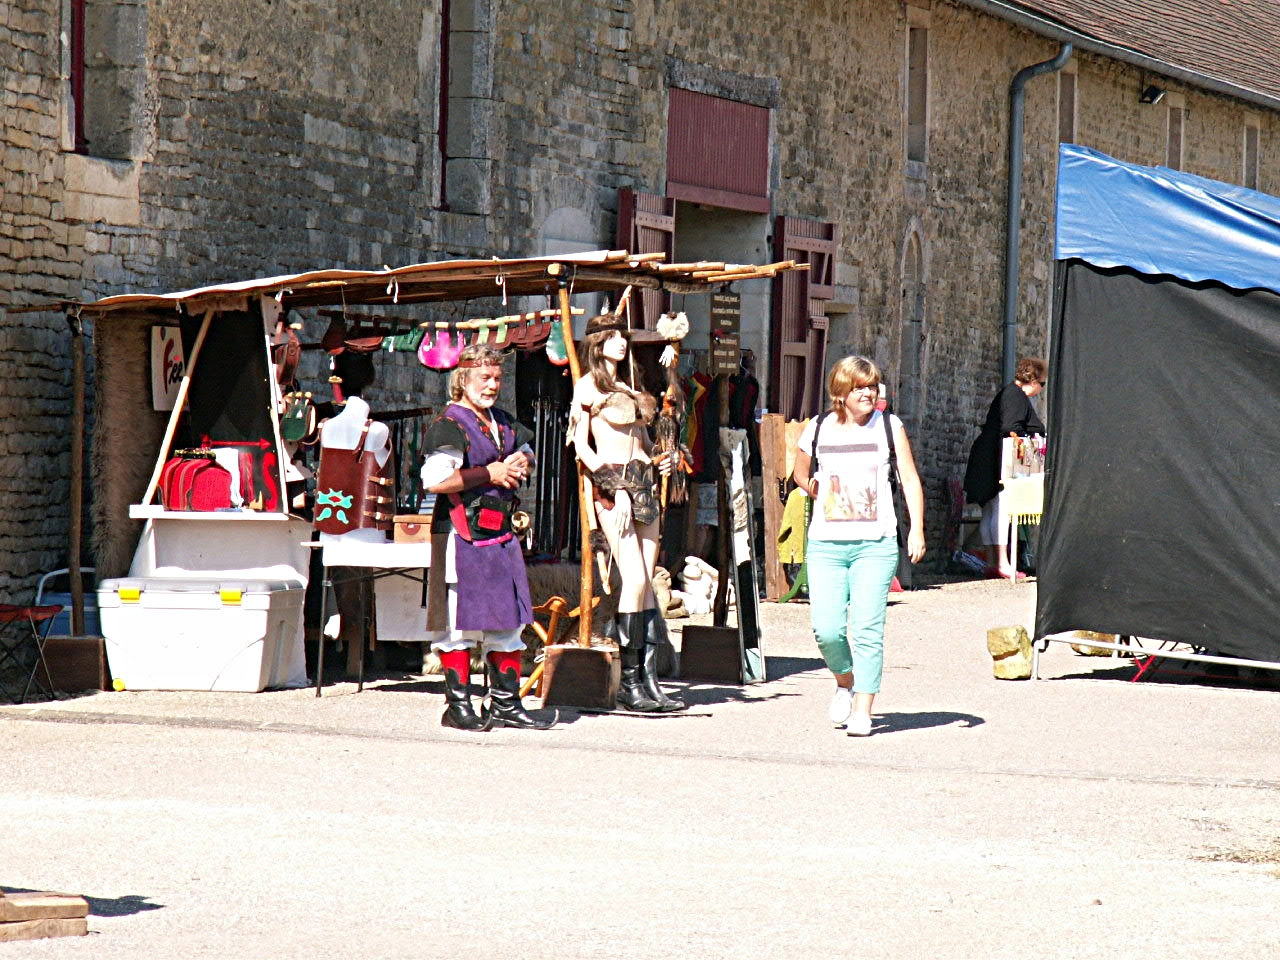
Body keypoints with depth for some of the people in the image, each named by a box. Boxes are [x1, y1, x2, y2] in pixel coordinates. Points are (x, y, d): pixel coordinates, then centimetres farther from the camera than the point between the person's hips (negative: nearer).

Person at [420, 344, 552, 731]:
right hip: (462, 535, -8)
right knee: (461, 622, -3)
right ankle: (458, 705, 4)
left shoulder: (503, 422, 16)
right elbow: (435, 480, -22)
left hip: (500, 535, 8)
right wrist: (490, 474, -14)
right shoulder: (448, 425, -10)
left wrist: (521, 464, 8)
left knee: (508, 619, 9)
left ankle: (506, 704, 15)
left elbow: (526, 453, 34)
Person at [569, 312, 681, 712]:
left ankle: (649, 679, -2)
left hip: (642, 483, 7)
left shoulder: (627, 388, 22)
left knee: (646, 582, 0)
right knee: (635, 579, -15)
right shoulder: (588, 386, 1)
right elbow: (581, 445, -5)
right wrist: (615, 487, -15)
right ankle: (630, 682, -11)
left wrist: (657, 460, 4)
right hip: (611, 486, -7)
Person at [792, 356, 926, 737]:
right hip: (825, 545, 1)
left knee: (867, 628, -9)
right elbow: (801, 475, 24)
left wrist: (917, 530, -3)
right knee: (826, 629, -7)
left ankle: (862, 709, -2)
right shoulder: (817, 430, 6)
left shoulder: (889, 427, 4)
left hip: (875, 544, -1)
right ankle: (845, 681, 23)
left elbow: (910, 480, 5)